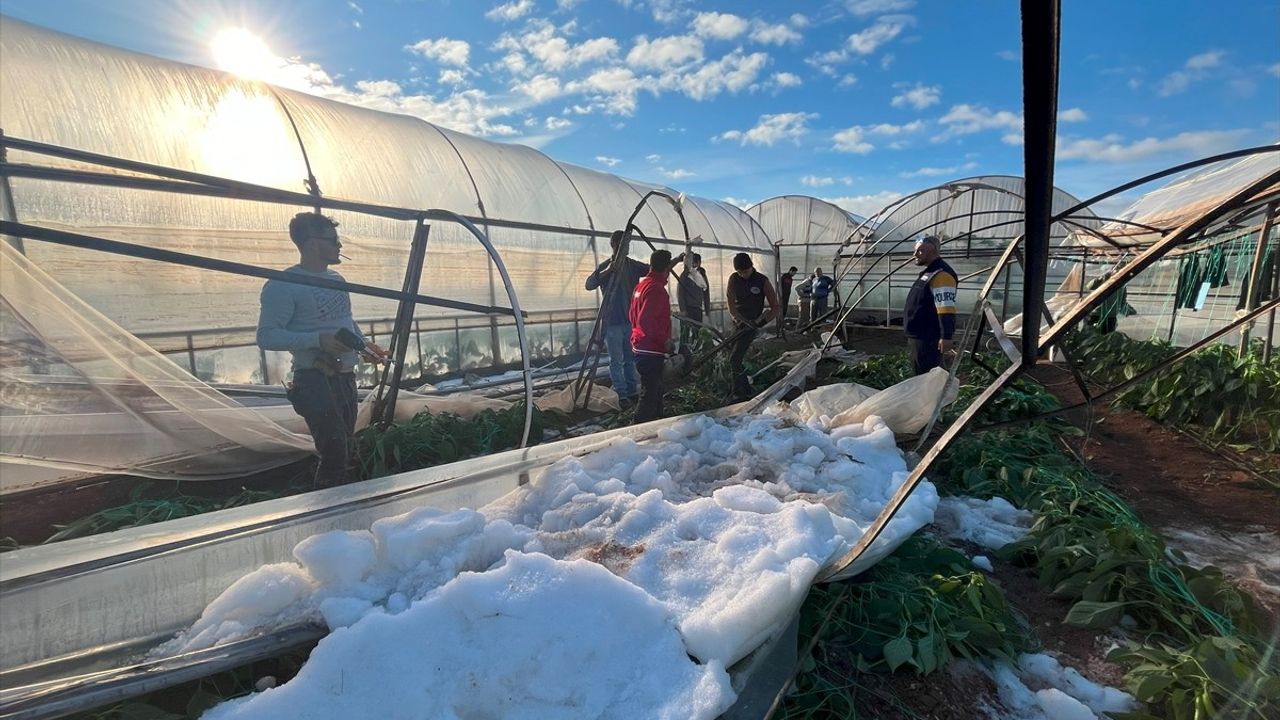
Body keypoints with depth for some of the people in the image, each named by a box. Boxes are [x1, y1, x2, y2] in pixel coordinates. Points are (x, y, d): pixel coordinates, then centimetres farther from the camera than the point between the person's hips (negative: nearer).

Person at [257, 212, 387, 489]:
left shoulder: (336, 280, 14)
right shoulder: (283, 285, -11)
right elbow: (267, 336, -16)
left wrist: (363, 343, 10)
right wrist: (318, 340, -25)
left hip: (346, 377, 8)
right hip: (316, 380, -8)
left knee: (344, 452, 14)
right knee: (335, 453, -15)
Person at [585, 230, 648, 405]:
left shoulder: (633, 265, 7)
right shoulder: (605, 266, -5)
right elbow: (589, 284, -18)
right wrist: (606, 272, -33)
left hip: (632, 320, 5)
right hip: (613, 321, -4)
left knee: (631, 359, 12)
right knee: (616, 361, 1)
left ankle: (632, 392, 23)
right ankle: (621, 395, 8)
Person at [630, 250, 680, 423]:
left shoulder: (641, 285, 11)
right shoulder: (656, 289, -18)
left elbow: (633, 315, 20)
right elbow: (645, 320, -27)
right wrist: (665, 340, -20)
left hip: (641, 347, 10)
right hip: (652, 350, -10)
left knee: (655, 390, 21)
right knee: (650, 394, -5)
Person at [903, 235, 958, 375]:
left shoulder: (941, 274, -16)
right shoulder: (930, 272, 18)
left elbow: (946, 308, -24)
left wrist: (946, 337, -28)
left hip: (928, 338, -11)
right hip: (920, 336, 11)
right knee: (921, 375, 17)